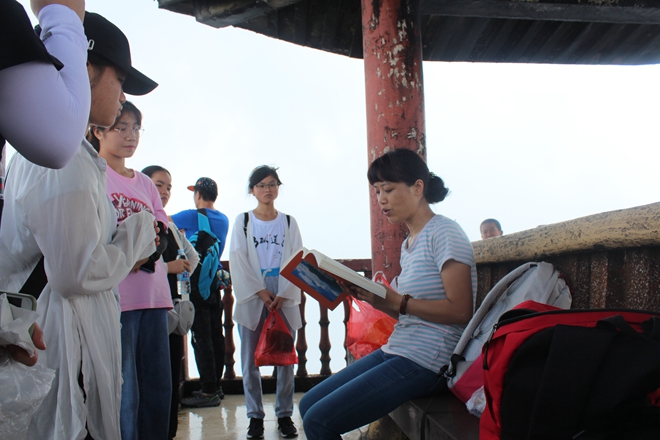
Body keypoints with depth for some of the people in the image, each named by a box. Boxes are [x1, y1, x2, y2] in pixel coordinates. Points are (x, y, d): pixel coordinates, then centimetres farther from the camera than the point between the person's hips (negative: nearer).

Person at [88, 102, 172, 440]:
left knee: (159, 387, 9)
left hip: (153, 295, 6)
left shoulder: (145, 183, 19)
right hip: (115, 295, -6)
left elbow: (164, 235, 12)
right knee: (124, 393, -4)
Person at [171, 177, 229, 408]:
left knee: (201, 336, -5)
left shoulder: (192, 216, -9)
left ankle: (209, 391, -3)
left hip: (198, 281, -7)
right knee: (216, 334, 11)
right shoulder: (223, 219, 10)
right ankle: (216, 386, 19)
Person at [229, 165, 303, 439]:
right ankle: (255, 416, 14)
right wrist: (261, 293, -9)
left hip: (285, 298, 1)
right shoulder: (242, 221, 6)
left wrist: (283, 295, -9)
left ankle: (285, 415, 15)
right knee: (251, 360, 2)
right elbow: (239, 261, -1)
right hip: (251, 298, -1)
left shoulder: (289, 222, 10)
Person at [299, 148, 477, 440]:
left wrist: (396, 301, -17)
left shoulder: (444, 232, -11)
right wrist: (376, 300, 0)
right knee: (309, 404, 7)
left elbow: (459, 311, -19)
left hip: (424, 361, -9)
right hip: (395, 351, 9)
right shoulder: (409, 244, 15)